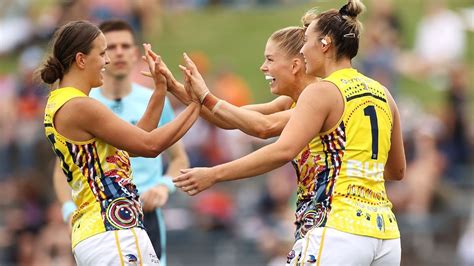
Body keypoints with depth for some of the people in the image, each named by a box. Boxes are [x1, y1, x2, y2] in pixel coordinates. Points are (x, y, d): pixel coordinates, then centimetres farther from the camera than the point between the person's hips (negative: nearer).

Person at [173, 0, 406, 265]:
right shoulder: (382, 94, 14)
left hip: (337, 231, -8)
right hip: (385, 233, 8)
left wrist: (213, 174, -19)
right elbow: (398, 170, 23)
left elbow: (283, 151, -20)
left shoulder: (322, 92, -7)